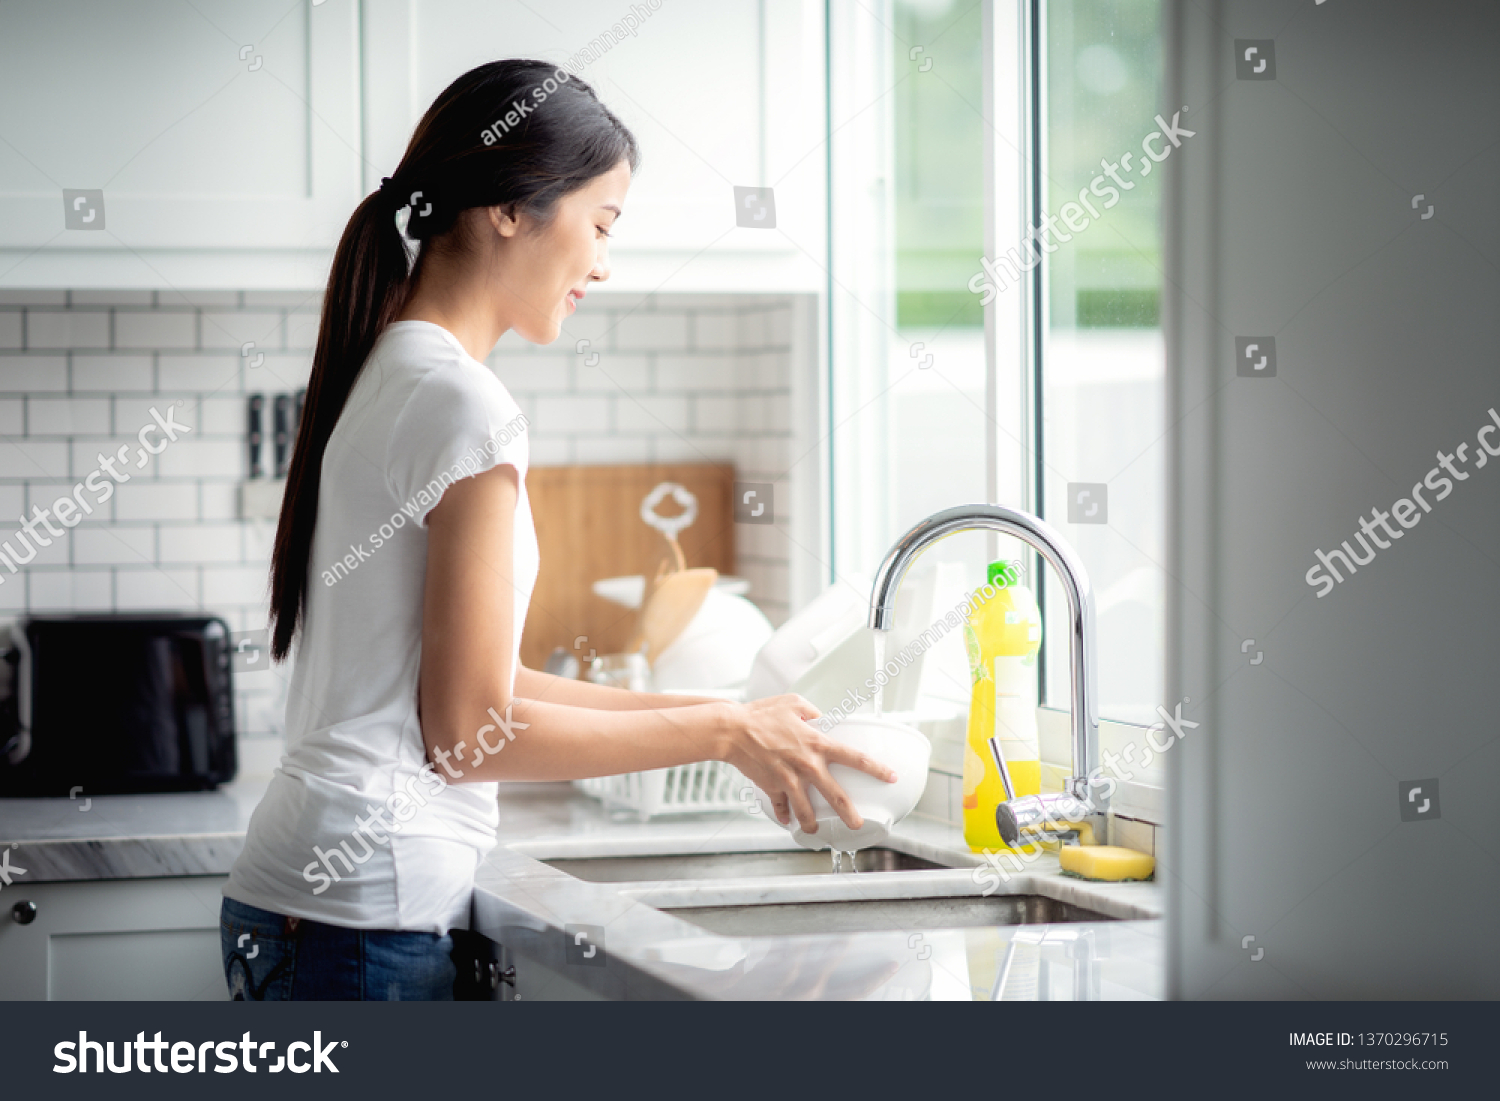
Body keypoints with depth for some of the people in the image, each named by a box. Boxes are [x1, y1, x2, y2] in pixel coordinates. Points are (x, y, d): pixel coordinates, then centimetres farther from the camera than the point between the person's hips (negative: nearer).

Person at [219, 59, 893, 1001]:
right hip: (374, 914, -9)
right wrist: (721, 733, -7)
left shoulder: (385, 380, 14)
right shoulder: (463, 404, -13)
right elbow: (469, 730, -15)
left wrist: (697, 712, 14)